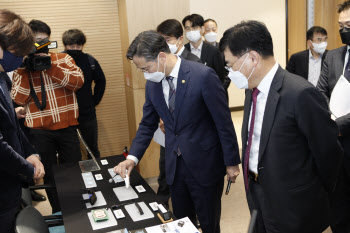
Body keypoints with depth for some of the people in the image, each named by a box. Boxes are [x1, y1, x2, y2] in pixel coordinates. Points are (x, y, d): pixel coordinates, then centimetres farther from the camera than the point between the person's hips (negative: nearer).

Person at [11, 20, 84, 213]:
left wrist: (51, 66, -19)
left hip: (67, 127, 0)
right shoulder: (21, 68, 4)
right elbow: (18, 100, -6)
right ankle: (58, 211, 31)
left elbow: (78, 81, -13)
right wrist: (26, 71, -12)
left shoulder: (63, 59, 4)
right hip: (40, 131, 0)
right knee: (49, 175, 12)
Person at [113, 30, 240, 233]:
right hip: (175, 166, 5)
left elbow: (224, 122, -13)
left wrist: (231, 162, -8)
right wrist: (132, 157, -3)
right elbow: (148, 124, 10)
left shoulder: (203, 76, -18)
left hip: (205, 165, -5)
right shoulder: (152, 84, 1)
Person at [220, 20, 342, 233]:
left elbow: (328, 151, -16)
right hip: (258, 199, 7)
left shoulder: (301, 94, -24)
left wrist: (318, 197, -1)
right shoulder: (252, 90, 2)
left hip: (292, 209, -7)